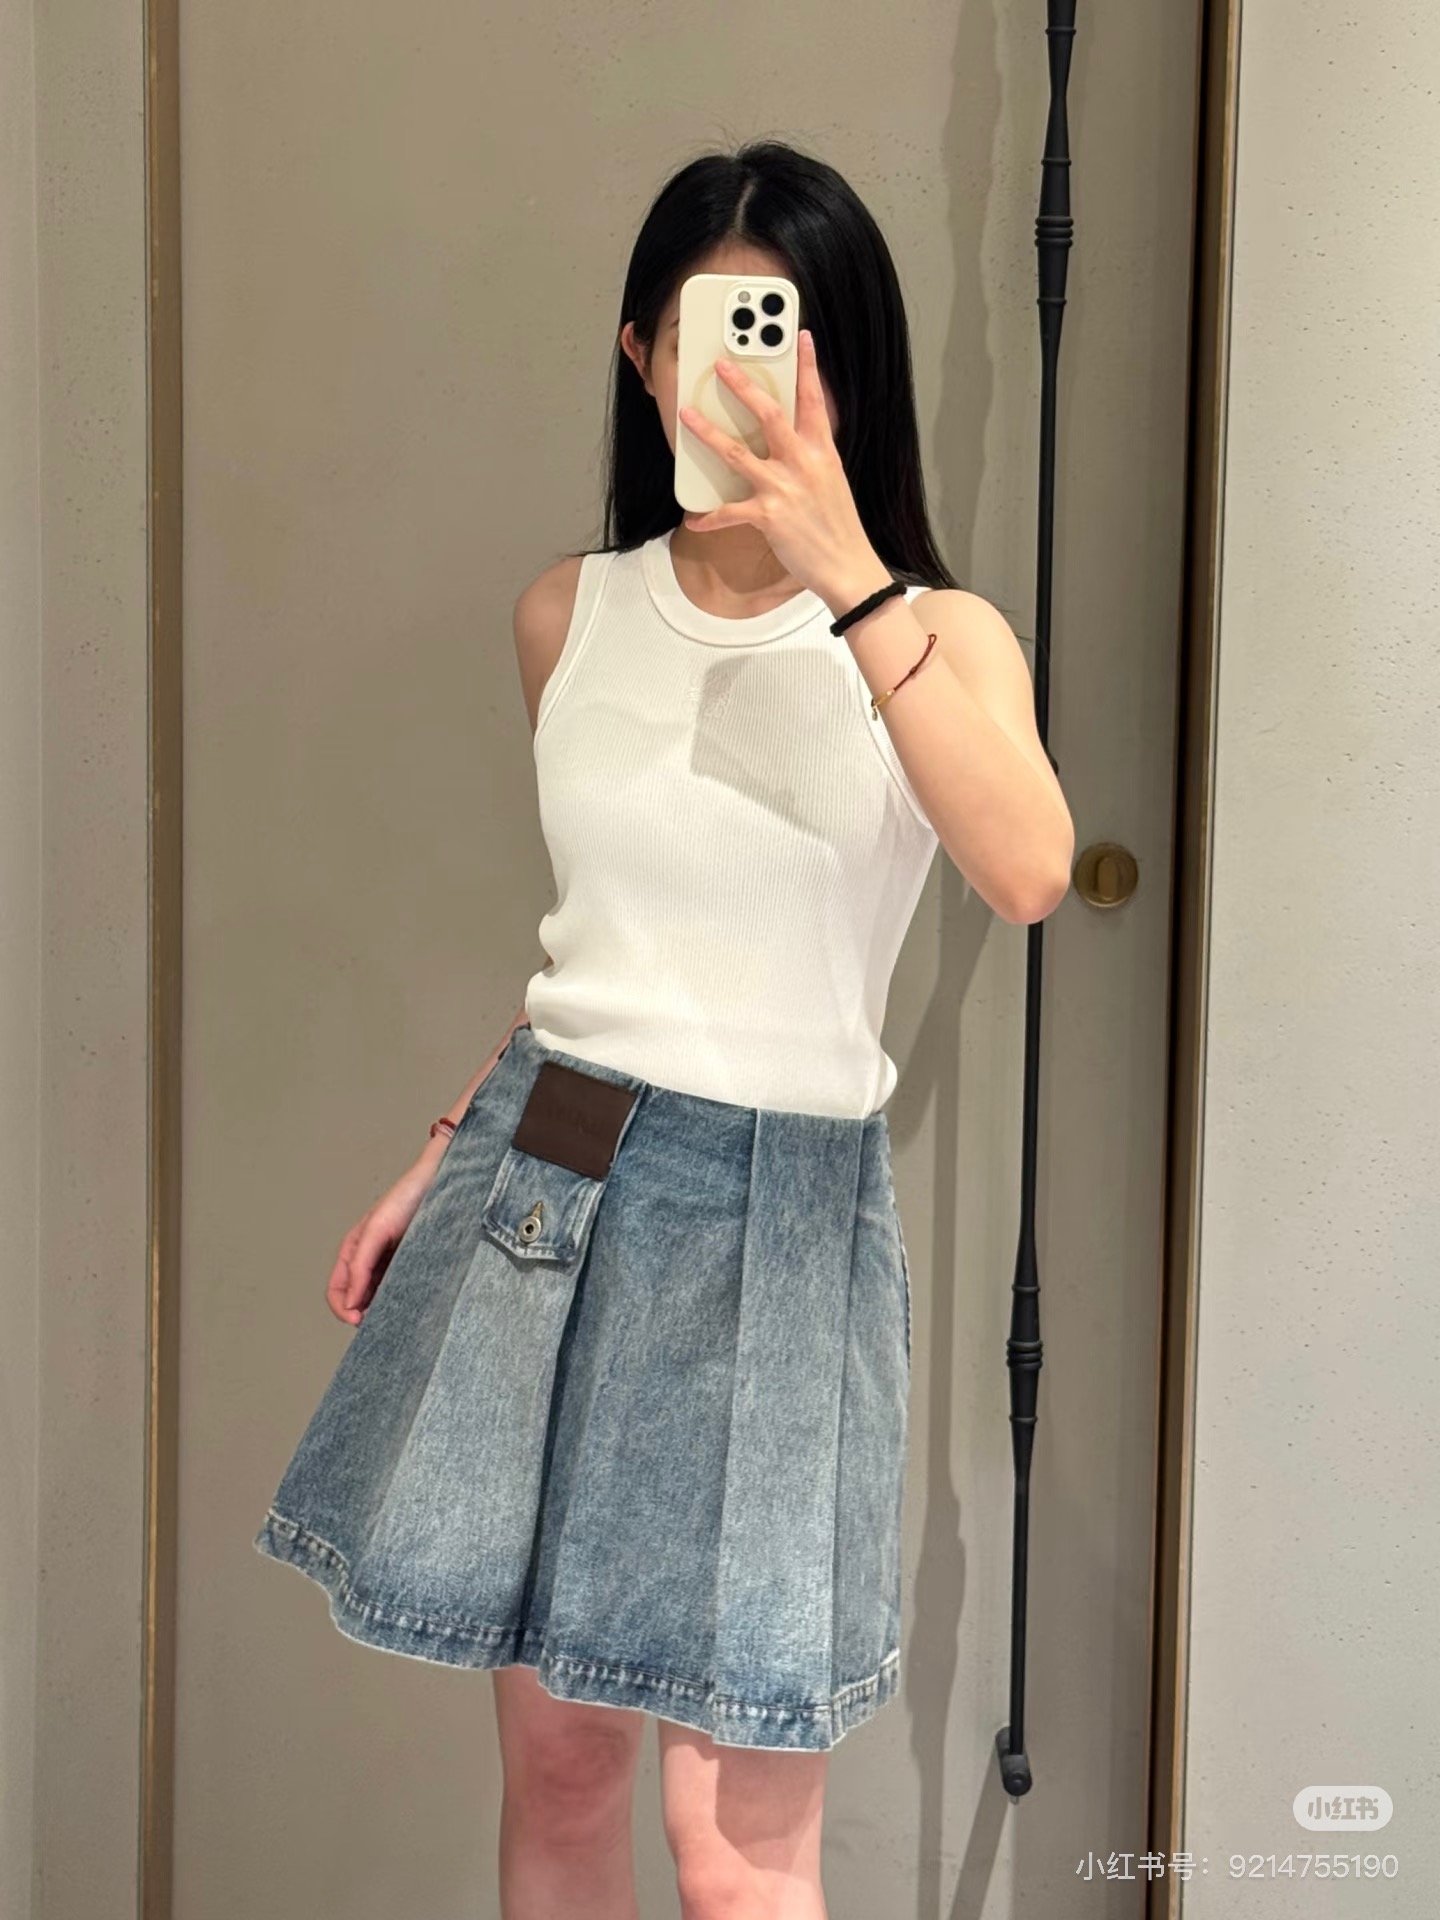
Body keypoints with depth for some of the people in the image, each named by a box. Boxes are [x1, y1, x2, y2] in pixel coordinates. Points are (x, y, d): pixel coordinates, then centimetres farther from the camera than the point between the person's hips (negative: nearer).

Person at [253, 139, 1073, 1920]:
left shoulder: (937, 635, -5)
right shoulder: (569, 616, 7)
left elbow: (1030, 872, -26)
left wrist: (843, 570, -29)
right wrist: (442, 1158, 16)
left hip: (777, 1211, -3)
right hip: (543, 1179, 4)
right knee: (554, 1754, 13)